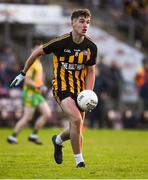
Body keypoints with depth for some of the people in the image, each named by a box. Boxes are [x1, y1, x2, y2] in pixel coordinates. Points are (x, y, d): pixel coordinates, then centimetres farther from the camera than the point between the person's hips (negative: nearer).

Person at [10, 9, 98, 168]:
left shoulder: (91, 47, -5)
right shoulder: (60, 42, -16)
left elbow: (90, 72, 5)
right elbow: (37, 52, -1)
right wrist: (23, 74, 7)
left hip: (79, 89, 5)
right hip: (61, 87, -5)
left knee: (76, 129, 8)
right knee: (76, 119, -25)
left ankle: (58, 140, 44)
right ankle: (79, 160, -13)